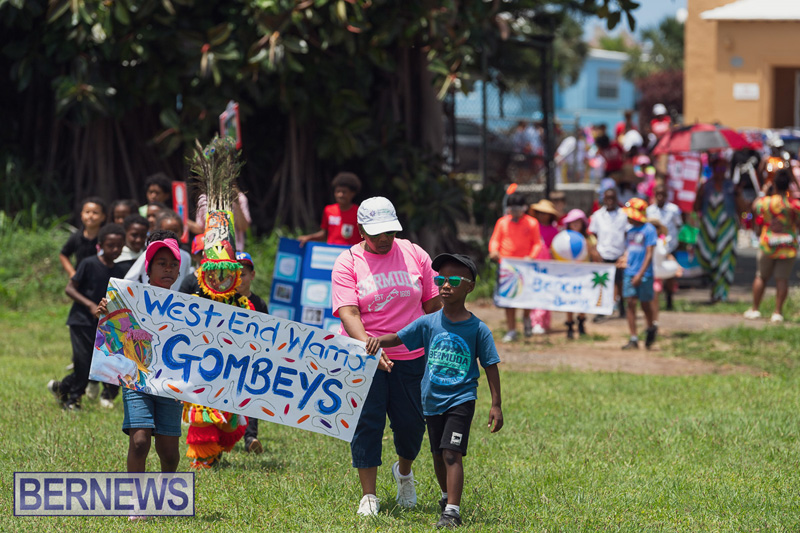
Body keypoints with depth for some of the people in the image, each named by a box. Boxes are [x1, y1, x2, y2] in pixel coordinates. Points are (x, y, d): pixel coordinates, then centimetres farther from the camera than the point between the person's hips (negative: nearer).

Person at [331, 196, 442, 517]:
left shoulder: (414, 255, 5)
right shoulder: (348, 263, -4)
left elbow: (433, 304, 10)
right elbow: (348, 313, -15)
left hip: (411, 356, 2)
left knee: (412, 423, 5)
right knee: (367, 423, -6)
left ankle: (404, 471, 36)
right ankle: (368, 496, 1)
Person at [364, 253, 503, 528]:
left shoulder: (478, 329, -6)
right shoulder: (429, 323, 1)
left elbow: (490, 366, -3)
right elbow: (398, 338, 3)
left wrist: (496, 404, -4)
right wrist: (379, 339, -20)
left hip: (461, 399, -4)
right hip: (433, 400, 4)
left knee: (452, 453, -16)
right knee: (438, 455, 17)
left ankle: (452, 511, -17)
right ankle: (447, 496, 40)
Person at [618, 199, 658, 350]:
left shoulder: (648, 230, -10)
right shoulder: (630, 231, 11)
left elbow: (649, 254, -12)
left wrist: (640, 274, -17)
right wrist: (624, 259, -4)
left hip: (644, 274, -5)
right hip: (630, 273, 5)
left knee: (645, 303, 5)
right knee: (630, 303, -1)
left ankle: (651, 328, 34)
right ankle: (633, 339, 1)